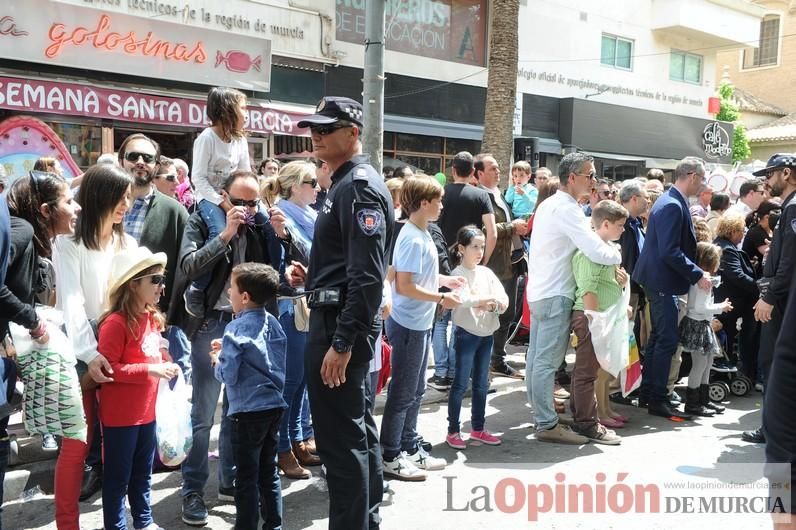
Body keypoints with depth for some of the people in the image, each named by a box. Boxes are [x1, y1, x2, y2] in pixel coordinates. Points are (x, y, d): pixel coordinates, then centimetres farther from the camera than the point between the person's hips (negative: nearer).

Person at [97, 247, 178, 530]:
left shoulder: (152, 318, 7)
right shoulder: (116, 323, -20)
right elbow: (107, 368, -22)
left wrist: (166, 364, 2)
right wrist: (149, 370, -24)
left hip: (147, 411, 8)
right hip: (120, 415, -8)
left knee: (143, 474, 20)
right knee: (118, 477, 6)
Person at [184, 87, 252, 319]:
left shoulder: (240, 140, 7)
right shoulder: (207, 137, -12)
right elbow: (199, 177, -15)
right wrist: (221, 202, -21)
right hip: (208, 197, -6)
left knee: (264, 222, -13)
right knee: (220, 232, -33)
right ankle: (195, 290, -19)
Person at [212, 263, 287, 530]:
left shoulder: (236, 329, -15)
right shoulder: (273, 323, 5)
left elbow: (228, 376, -16)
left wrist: (218, 359, 3)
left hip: (248, 411, -7)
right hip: (274, 405, 7)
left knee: (247, 477, 4)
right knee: (269, 471, 17)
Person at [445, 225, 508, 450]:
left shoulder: (486, 272, 8)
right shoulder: (458, 273, -8)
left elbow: (504, 299, -2)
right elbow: (462, 299, -27)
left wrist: (493, 305, -23)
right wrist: (482, 300, -43)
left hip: (487, 333, 6)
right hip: (466, 333, -6)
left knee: (481, 383, 13)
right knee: (460, 384, -1)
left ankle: (478, 429, 25)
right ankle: (453, 431, 9)